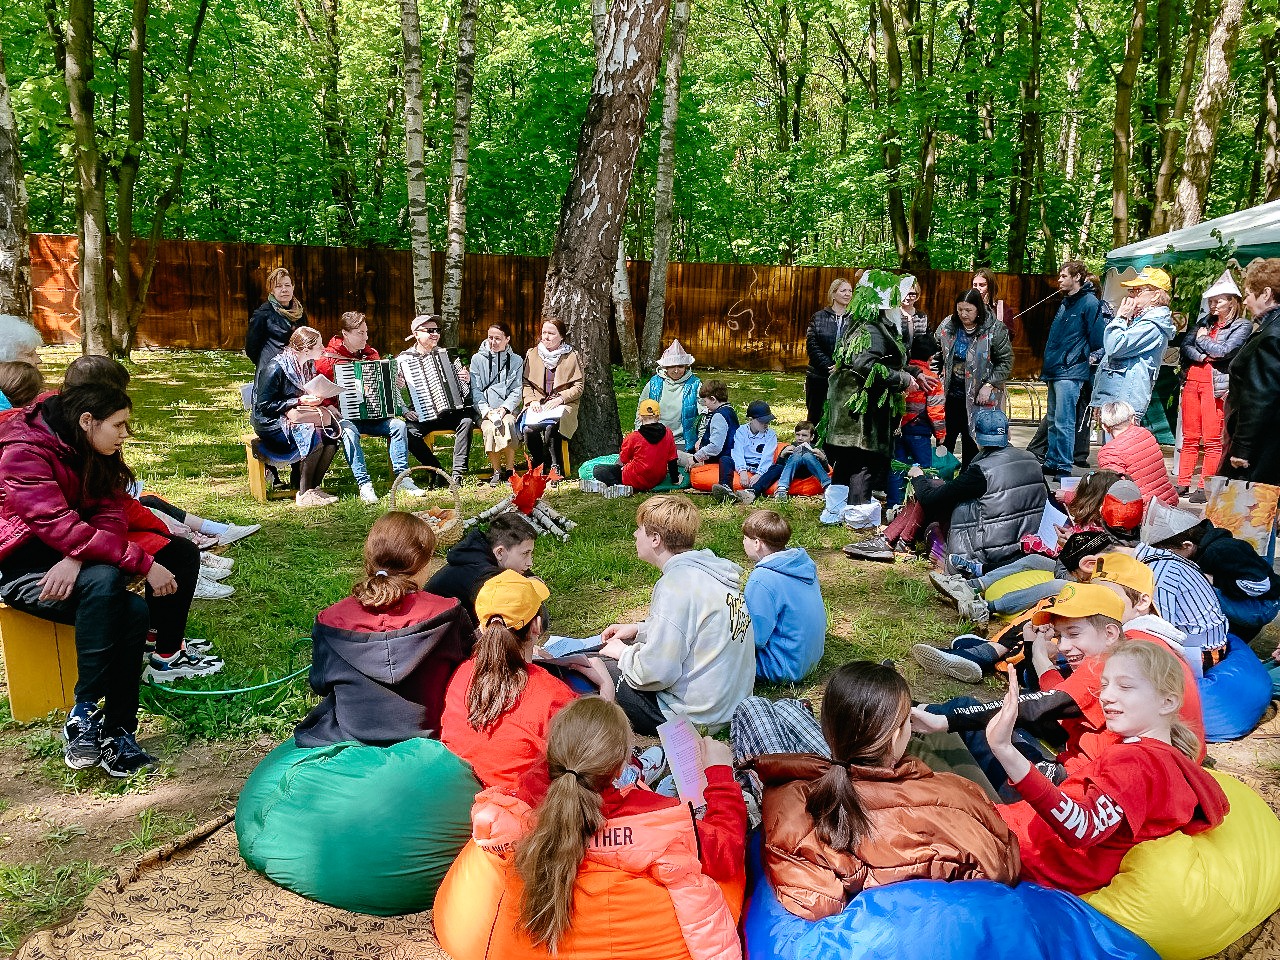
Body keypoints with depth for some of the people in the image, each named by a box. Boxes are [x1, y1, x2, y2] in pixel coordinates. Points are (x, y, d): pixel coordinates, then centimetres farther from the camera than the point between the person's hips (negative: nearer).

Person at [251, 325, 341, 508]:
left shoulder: (308, 365, 6)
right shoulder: (276, 367, -17)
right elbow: (263, 406, -17)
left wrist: (316, 399, -4)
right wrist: (299, 401, -21)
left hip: (299, 415, 7)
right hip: (272, 423, -7)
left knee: (331, 434, -18)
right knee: (313, 436, -30)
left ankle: (314, 487, -9)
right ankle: (304, 494, -20)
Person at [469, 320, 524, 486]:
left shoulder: (516, 361, 13)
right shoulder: (478, 359, 10)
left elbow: (517, 391, 6)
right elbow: (475, 390, 2)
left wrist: (504, 408, -13)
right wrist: (487, 411, -15)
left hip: (507, 409, 0)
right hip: (484, 410, 0)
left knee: (507, 424, -33)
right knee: (490, 428, -32)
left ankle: (510, 470, -21)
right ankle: (497, 472, -19)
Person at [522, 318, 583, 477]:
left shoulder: (572, 356, 7)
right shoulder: (532, 355, 15)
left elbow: (578, 387, 3)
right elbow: (525, 382, 13)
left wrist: (559, 399, -11)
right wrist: (531, 400, -6)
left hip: (563, 404, -2)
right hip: (538, 404, 2)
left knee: (550, 427, -37)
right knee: (529, 429, -32)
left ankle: (555, 469, -22)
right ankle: (539, 467, -12)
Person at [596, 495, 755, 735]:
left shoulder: (677, 585, -23)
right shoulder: (710, 569, 4)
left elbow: (657, 673, -23)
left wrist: (623, 653, -4)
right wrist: (640, 630, 15)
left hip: (694, 715, -9)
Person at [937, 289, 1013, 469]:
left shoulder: (994, 329, -12)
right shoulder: (947, 326, 0)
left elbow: (1006, 361, -7)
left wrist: (989, 385, -15)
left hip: (978, 398, -4)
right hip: (950, 395, 4)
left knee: (972, 446, 5)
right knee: (944, 440, 11)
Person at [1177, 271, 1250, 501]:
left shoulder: (1242, 326, 2)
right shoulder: (1204, 322, 17)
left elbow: (1224, 350, -11)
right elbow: (1186, 346, 7)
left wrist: (1202, 339, 2)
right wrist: (1203, 356, -10)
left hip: (1216, 385, -5)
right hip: (1192, 382, 5)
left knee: (1212, 440, -5)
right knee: (1189, 437, 7)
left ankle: (1205, 488, -3)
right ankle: (1183, 484, 11)